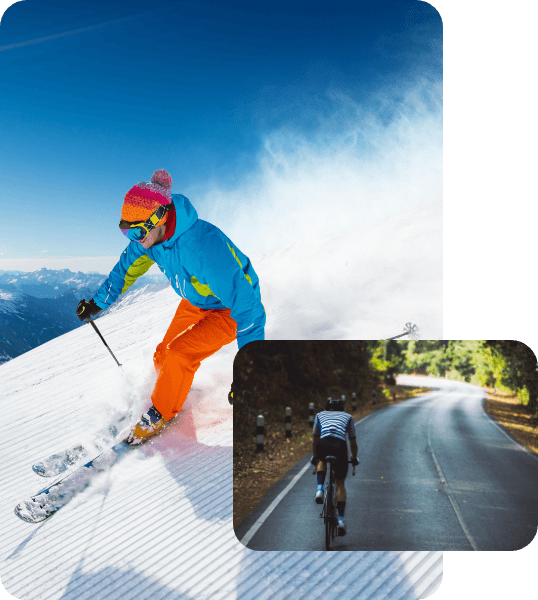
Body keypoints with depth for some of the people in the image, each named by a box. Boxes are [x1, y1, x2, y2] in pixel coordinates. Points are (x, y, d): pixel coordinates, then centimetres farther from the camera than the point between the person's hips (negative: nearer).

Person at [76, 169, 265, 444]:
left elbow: (246, 303, -39)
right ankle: (170, 400, 35)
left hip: (229, 309, -7)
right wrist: (97, 302, 15)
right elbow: (128, 267, 6)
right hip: (194, 302, 7)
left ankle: (159, 417, 6)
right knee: (163, 357, 7)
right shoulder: (149, 234, -17)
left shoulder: (203, 247, -42)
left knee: (177, 356, -19)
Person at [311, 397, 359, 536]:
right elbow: (353, 442, 31)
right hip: (340, 446, 0)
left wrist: (314, 457, 49)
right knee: (340, 484, 17)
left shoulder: (320, 415, 30)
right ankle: (341, 519, 8)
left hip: (323, 445, 0)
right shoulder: (347, 417, 29)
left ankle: (320, 489, 16)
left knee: (322, 461, 37)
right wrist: (354, 458, 47)